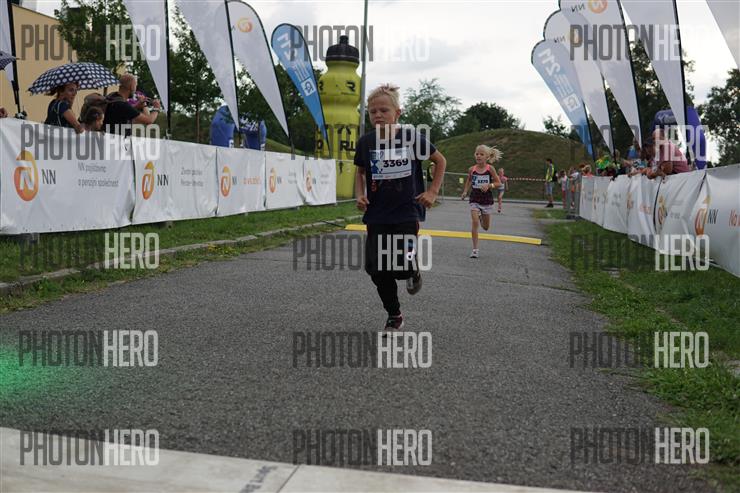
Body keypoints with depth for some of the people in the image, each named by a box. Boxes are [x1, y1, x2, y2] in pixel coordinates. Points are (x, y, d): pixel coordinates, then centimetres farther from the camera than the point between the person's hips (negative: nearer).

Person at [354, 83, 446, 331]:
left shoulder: (411, 137, -8)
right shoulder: (366, 142, -3)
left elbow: (440, 160, 6)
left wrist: (433, 192, -1)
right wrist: (360, 195, -1)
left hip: (406, 213, -2)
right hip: (377, 216, 3)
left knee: (400, 267, -13)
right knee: (378, 271, 1)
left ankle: (412, 270, 26)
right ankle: (394, 316, 23)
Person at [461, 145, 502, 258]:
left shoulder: (490, 169, -8)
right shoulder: (472, 169, -3)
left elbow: (499, 183, -3)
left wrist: (489, 185, -20)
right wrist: (465, 192, 1)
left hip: (487, 199, 0)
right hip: (474, 199, 0)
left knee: (485, 227, 11)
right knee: (474, 223, -14)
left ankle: (481, 218, 49)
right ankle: (475, 249, -6)